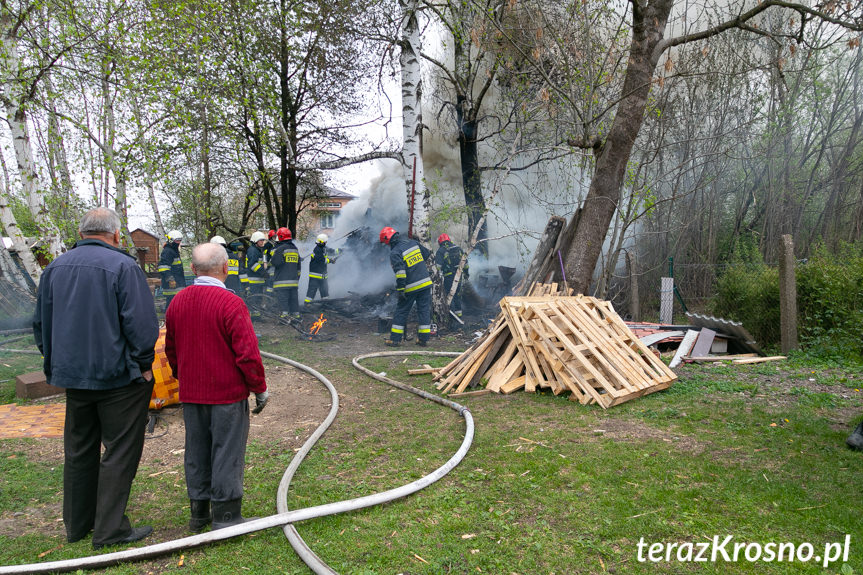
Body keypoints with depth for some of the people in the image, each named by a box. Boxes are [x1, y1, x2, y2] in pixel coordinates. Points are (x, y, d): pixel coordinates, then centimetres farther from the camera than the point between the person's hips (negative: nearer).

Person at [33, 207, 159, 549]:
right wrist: (144, 364, -6)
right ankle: (110, 530, 10)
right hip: (117, 376, -6)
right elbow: (140, 323, -17)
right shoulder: (123, 266, -13)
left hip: (72, 375, 7)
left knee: (79, 450, 17)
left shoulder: (55, 268, 8)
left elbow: (42, 323, 15)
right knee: (119, 452, 4)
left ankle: (77, 524, 29)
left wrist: (56, 363, 23)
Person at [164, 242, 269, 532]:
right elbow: (247, 353, -18)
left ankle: (198, 512, 29)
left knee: (196, 452, 16)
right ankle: (226, 516, 13)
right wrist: (260, 388, -6)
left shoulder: (178, 302, 3)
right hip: (227, 394, -6)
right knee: (226, 454, 4)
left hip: (191, 394, 6)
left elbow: (170, 349, 13)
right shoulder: (231, 303, -18)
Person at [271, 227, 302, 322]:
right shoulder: (295, 248, 15)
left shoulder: (281, 248, -11)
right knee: (294, 297, 11)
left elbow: (275, 262, -15)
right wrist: (297, 277, 25)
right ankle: (296, 314, 13)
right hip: (294, 280, 7)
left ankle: (285, 314, -9)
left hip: (282, 280, -7)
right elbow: (298, 265, 19)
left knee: (282, 297, -4)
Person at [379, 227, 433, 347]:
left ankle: (395, 339, 11)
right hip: (426, 283, 5)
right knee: (424, 311, 9)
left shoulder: (394, 253, -12)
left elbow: (400, 272, -21)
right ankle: (424, 339, 12)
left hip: (411, 287, -5)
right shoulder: (410, 242, 7)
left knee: (401, 312, 8)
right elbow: (427, 254, 18)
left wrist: (400, 290, -18)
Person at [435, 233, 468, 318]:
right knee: (457, 293, 17)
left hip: (448, 276, -5)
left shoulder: (440, 251, -5)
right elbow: (465, 262, 16)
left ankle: (452, 312, 2)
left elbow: (438, 265, -14)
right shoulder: (458, 248, 11)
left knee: (448, 293, 3)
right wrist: (465, 273, 24)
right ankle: (458, 311, 23)